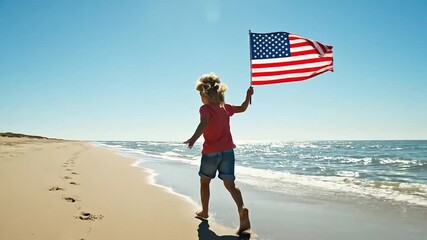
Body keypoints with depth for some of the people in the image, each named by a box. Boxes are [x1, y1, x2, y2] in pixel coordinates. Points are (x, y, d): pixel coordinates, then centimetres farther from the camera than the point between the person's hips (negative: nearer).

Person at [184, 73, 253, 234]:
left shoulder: (205, 108, -8)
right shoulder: (225, 107, 10)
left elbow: (204, 123, -29)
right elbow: (242, 108, 26)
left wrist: (194, 138, -42)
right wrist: (248, 96, 32)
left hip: (211, 152, -5)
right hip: (227, 151, 5)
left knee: (204, 182, 17)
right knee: (229, 184, -1)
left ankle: (204, 212, 30)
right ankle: (242, 209, -25)